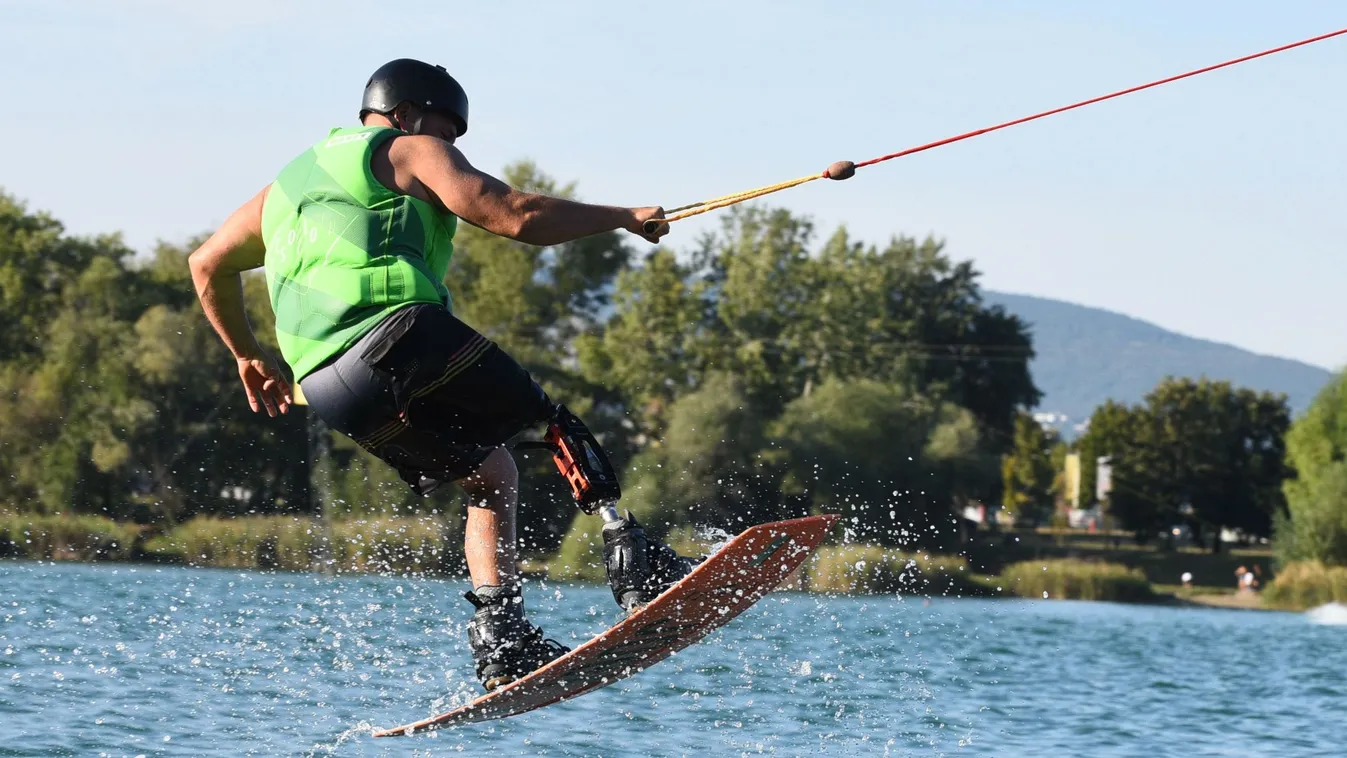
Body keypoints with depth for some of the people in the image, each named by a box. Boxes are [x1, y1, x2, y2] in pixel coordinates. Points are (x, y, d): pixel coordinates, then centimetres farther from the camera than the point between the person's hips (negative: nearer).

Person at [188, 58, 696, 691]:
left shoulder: (289, 184, 33)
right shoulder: (413, 152, 11)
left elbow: (207, 264, 39)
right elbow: (516, 216, -2)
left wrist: (247, 356, 48)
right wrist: (622, 217, 10)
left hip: (328, 391, 7)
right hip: (403, 338, -7)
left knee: (492, 475, 20)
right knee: (559, 427, 5)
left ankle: (502, 635, 4)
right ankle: (633, 564, -13)